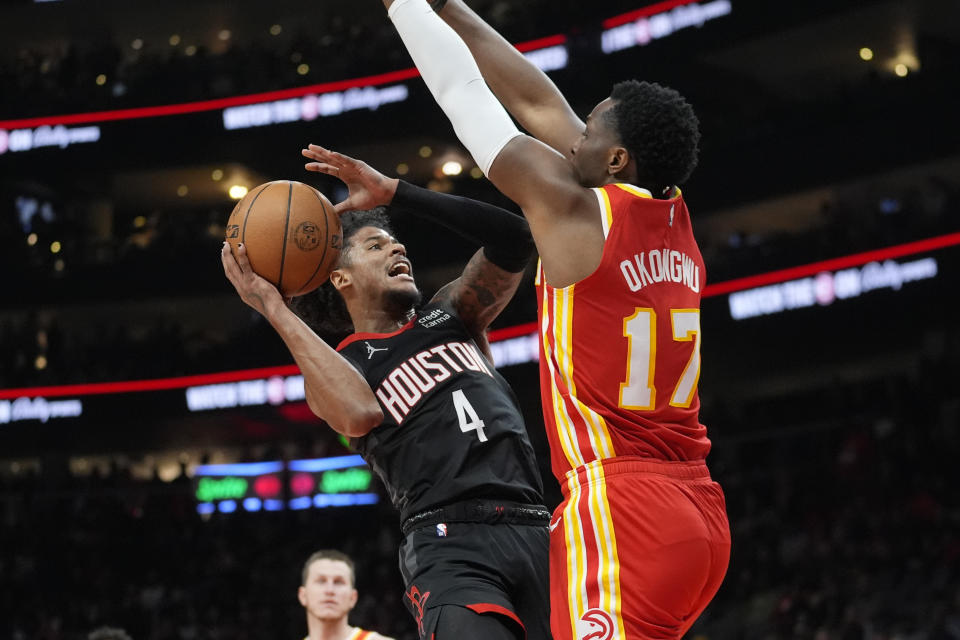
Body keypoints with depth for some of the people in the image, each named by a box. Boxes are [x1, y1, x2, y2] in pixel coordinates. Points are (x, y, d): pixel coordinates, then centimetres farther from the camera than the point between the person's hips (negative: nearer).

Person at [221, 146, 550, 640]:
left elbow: (513, 239, 4)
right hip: (450, 545, -5)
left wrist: (393, 192, 1)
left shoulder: (450, 316, 21)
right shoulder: (332, 370, 9)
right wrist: (276, 312, -12)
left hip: (535, 533, 5)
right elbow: (361, 415, -16)